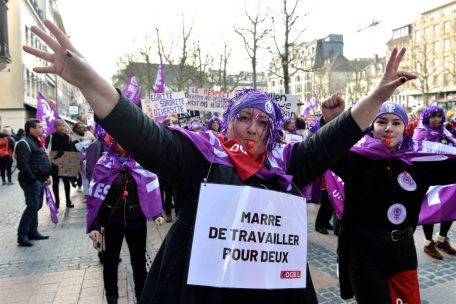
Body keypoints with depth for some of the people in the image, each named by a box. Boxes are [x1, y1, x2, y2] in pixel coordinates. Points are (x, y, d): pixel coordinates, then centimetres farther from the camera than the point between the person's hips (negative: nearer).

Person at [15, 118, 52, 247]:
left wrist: (47, 176, 17)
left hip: (40, 180, 10)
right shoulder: (24, 143, -14)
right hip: (31, 181, -10)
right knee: (32, 207, -10)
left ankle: (32, 232, 24)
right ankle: (22, 235, -3)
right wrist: (33, 179, -22)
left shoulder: (37, 141, 17)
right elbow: (23, 164, -22)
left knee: (37, 206, 14)